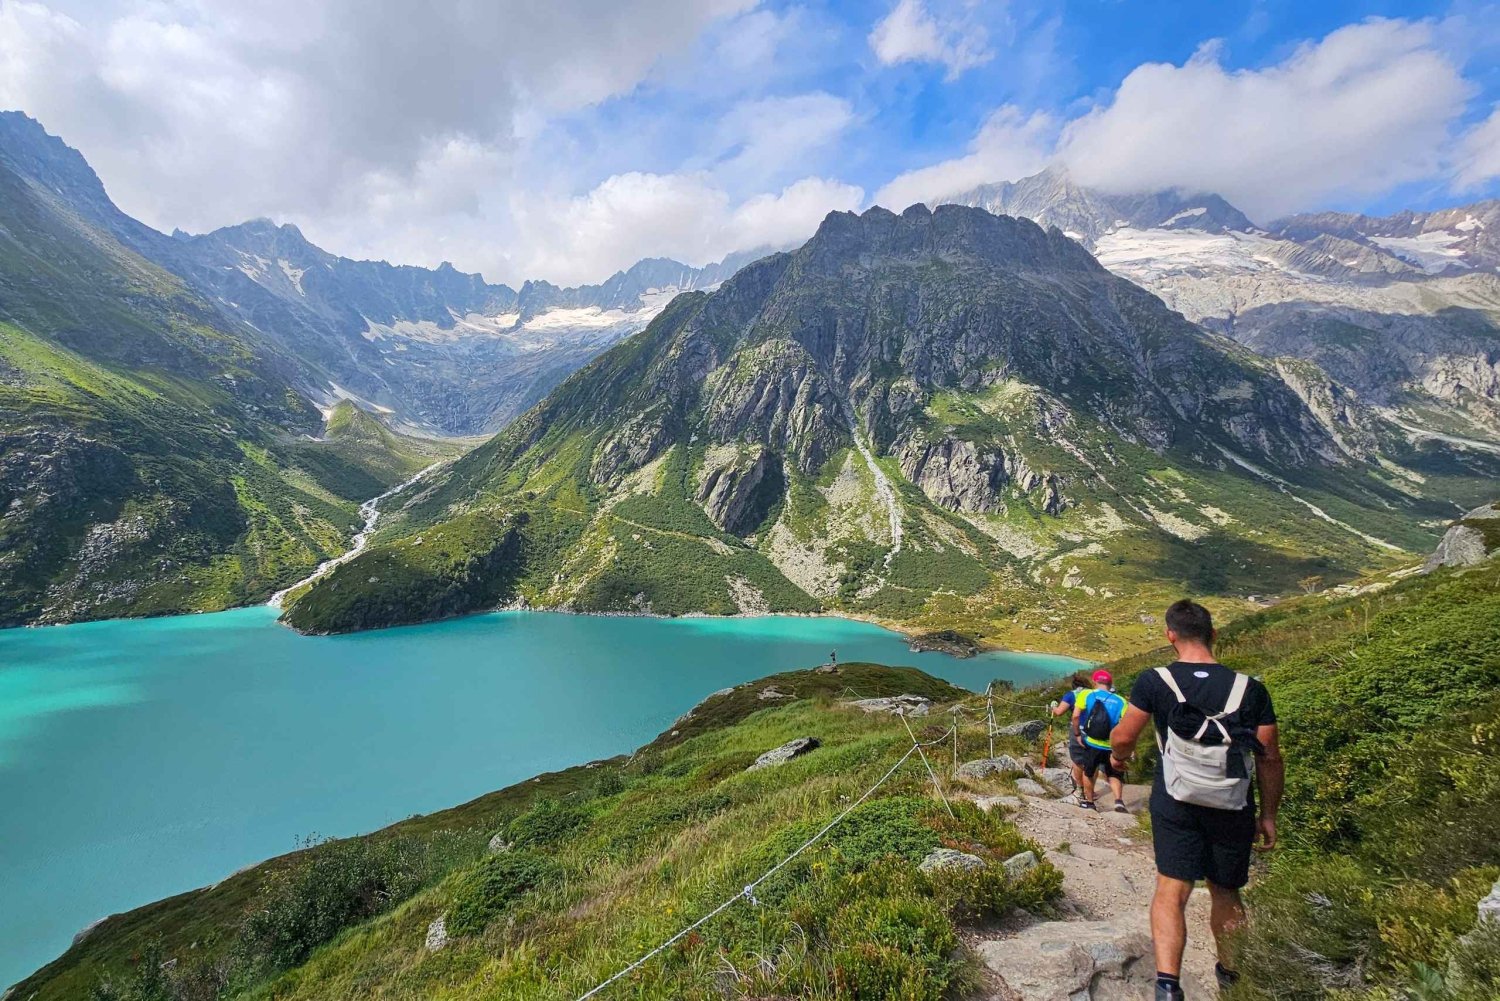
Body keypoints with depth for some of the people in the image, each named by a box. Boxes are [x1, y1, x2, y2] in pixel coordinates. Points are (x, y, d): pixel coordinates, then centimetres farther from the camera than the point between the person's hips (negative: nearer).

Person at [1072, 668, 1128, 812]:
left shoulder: (1086, 695, -3)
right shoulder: (1120, 701, -1)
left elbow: (1076, 716, -13)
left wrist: (1077, 735, 0)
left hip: (1091, 744, -1)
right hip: (1113, 747, 1)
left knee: (1088, 773, 21)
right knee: (1114, 775, 21)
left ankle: (1089, 802, 32)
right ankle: (1119, 801, 0)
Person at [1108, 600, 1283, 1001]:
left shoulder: (1154, 682, -12)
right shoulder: (1250, 689, -6)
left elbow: (1123, 737, -9)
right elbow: (1270, 759, -1)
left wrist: (1120, 756, 14)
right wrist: (1269, 814, 11)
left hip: (1175, 802, -3)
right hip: (1232, 808, 3)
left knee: (1171, 891, 2)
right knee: (1226, 893, 22)